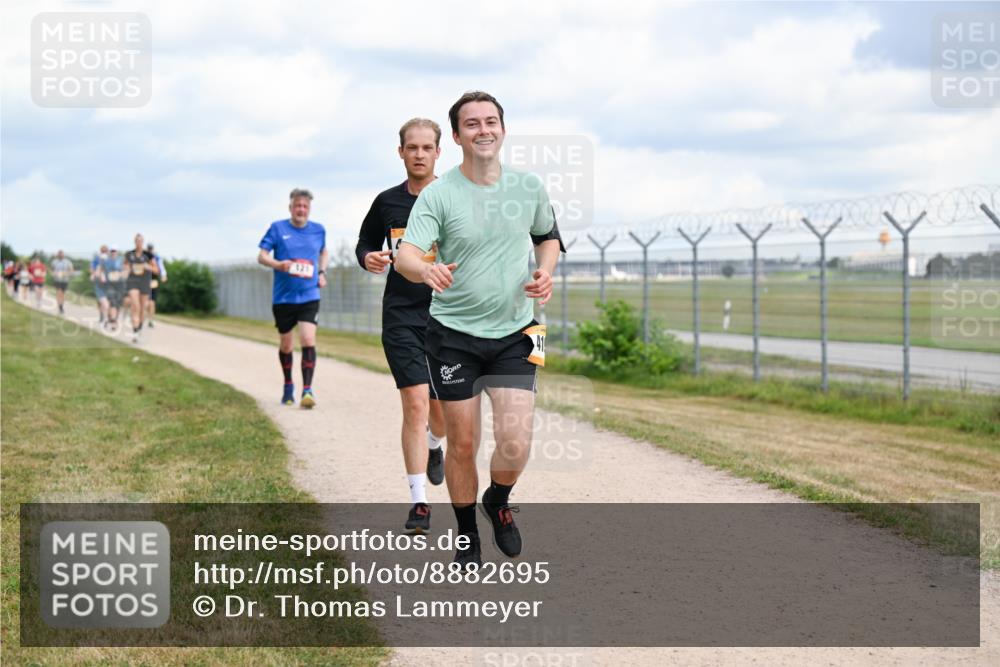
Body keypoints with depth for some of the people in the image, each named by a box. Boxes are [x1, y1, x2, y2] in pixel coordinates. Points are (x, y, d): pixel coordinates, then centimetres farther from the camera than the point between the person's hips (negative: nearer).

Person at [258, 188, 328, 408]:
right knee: (286, 344, 11)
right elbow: (261, 255, -2)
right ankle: (288, 386, 32)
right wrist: (278, 264, -22)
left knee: (308, 340, -17)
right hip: (283, 297, 0)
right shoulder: (277, 228, -1)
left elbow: (324, 252, 25)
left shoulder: (318, 230, 6)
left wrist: (322, 272, 8)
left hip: (309, 297, 0)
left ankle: (307, 390, -15)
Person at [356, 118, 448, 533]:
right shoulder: (387, 202, 4)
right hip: (402, 316, 0)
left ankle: (434, 446, 47)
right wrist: (368, 258, -4)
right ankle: (419, 503, -7)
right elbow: (365, 243, 19)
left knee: (443, 412, 9)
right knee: (415, 402, -12)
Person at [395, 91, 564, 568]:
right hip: (452, 334, -2)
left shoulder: (529, 187, 1)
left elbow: (548, 237, 19)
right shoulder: (438, 195, -10)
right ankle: (466, 537, 27)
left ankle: (498, 501, 24)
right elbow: (405, 256, -21)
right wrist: (426, 269, -44)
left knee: (515, 444, -10)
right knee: (462, 444, 4)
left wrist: (545, 272, -1)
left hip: (514, 333, 2)